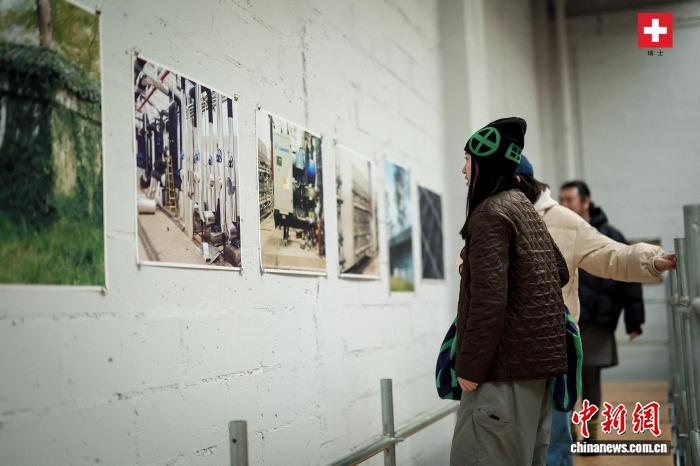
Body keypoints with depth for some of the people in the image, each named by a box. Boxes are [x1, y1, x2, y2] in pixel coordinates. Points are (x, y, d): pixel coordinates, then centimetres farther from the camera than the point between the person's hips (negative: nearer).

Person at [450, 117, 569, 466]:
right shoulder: (525, 208, 16)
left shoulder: (490, 212, -12)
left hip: (507, 361, -10)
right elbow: (560, 273, 25)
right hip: (539, 356, 10)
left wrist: (470, 366, -17)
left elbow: (488, 298, -20)